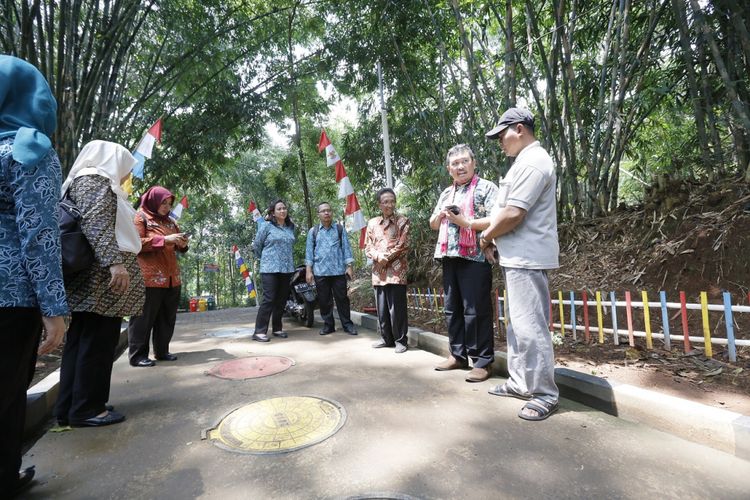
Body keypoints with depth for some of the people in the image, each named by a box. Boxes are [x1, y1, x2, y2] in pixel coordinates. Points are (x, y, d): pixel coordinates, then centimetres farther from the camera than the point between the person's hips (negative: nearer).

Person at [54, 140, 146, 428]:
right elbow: (96, 224, -20)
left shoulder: (84, 182, 26)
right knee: (98, 342, -5)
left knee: (79, 341, 11)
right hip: (103, 278, -10)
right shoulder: (96, 181, -5)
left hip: (88, 279, 10)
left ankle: (69, 407, 17)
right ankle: (87, 409, 2)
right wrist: (115, 262, -27)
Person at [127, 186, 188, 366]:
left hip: (171, 278, 6)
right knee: (144, 317, -2)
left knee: (167, 317, 8)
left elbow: (178, 248, 24)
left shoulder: (170, 221, 19)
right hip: (149, 278, -6)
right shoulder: (141, 217, 1)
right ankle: (137, 355, 5)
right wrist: (164, 239, -17)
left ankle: (162, 351, 17)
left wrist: (182, 243, 0)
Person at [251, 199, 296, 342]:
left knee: (281, 300, 9)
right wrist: (265, 259, 12)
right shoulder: (266, 226, -1)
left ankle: (277, 328, 20)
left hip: (287, 269, 5)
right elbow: (256, 246, 4)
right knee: (269, 299, -9)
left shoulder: (291, 227, 12)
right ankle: (259, 331, -4)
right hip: (270, 269, -5)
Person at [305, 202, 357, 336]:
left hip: (339, 271, -1)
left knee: (342, 298, 4)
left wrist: (349, 267, -2)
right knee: (324, 300, 7)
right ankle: (328, 324, 18)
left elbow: (346, 248, 4)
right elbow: (309, 251, 7)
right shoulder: (313, 231, 8)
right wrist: (308, 270, 0)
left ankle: (347, 324, 12)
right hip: (320, 272, 1)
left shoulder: (340, 229, 6)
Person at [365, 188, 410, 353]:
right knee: (382, 308, 10)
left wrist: (386, 258, -12)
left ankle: (400, 339, 11)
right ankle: (386, 338, 24)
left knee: (397, 307, -2)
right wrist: (379, 256, -11)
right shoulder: (372, 223, 12)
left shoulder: (402, 221, 2)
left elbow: (403, 246, -7)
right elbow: (368, 247, 8)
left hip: (396, 270, -4)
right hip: (378, 271, 4)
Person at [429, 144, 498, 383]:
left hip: (474, 258, -7)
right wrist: (440, 214, 2)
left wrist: (466, 222, -17)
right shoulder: (446, 193, 20)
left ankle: (483, 362, 6)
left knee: (476, 311, -4)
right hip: (449, 257, 7)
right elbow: (433, 224, 23)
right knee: (452, 309, 12)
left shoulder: (486, 187, -1)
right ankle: (458, 355, 24)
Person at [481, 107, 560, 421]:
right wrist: (494, 240, 11)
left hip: (526, 258, -11)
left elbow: (513, 214, -22)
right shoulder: (526, 161, 20)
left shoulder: (532, 162, -14)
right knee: (518, 325, 16)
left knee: (530, 327, -6)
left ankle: (545, 395, 7)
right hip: (517, 257, 11)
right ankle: (520, 383, 28)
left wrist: (486, 235, -6)